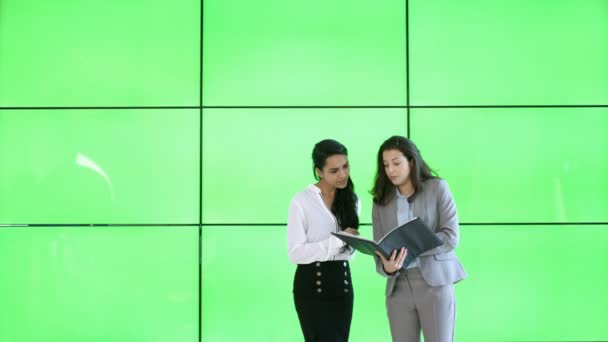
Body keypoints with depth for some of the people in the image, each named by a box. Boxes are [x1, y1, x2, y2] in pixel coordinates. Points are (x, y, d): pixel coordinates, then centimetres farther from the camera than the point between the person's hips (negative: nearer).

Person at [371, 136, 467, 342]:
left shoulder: (437, 188, 0)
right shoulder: (381, 201, 8)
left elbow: (450, 237, -10)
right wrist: (387, 267, -19)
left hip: (435, 282, -3)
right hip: (398, 287, 3)